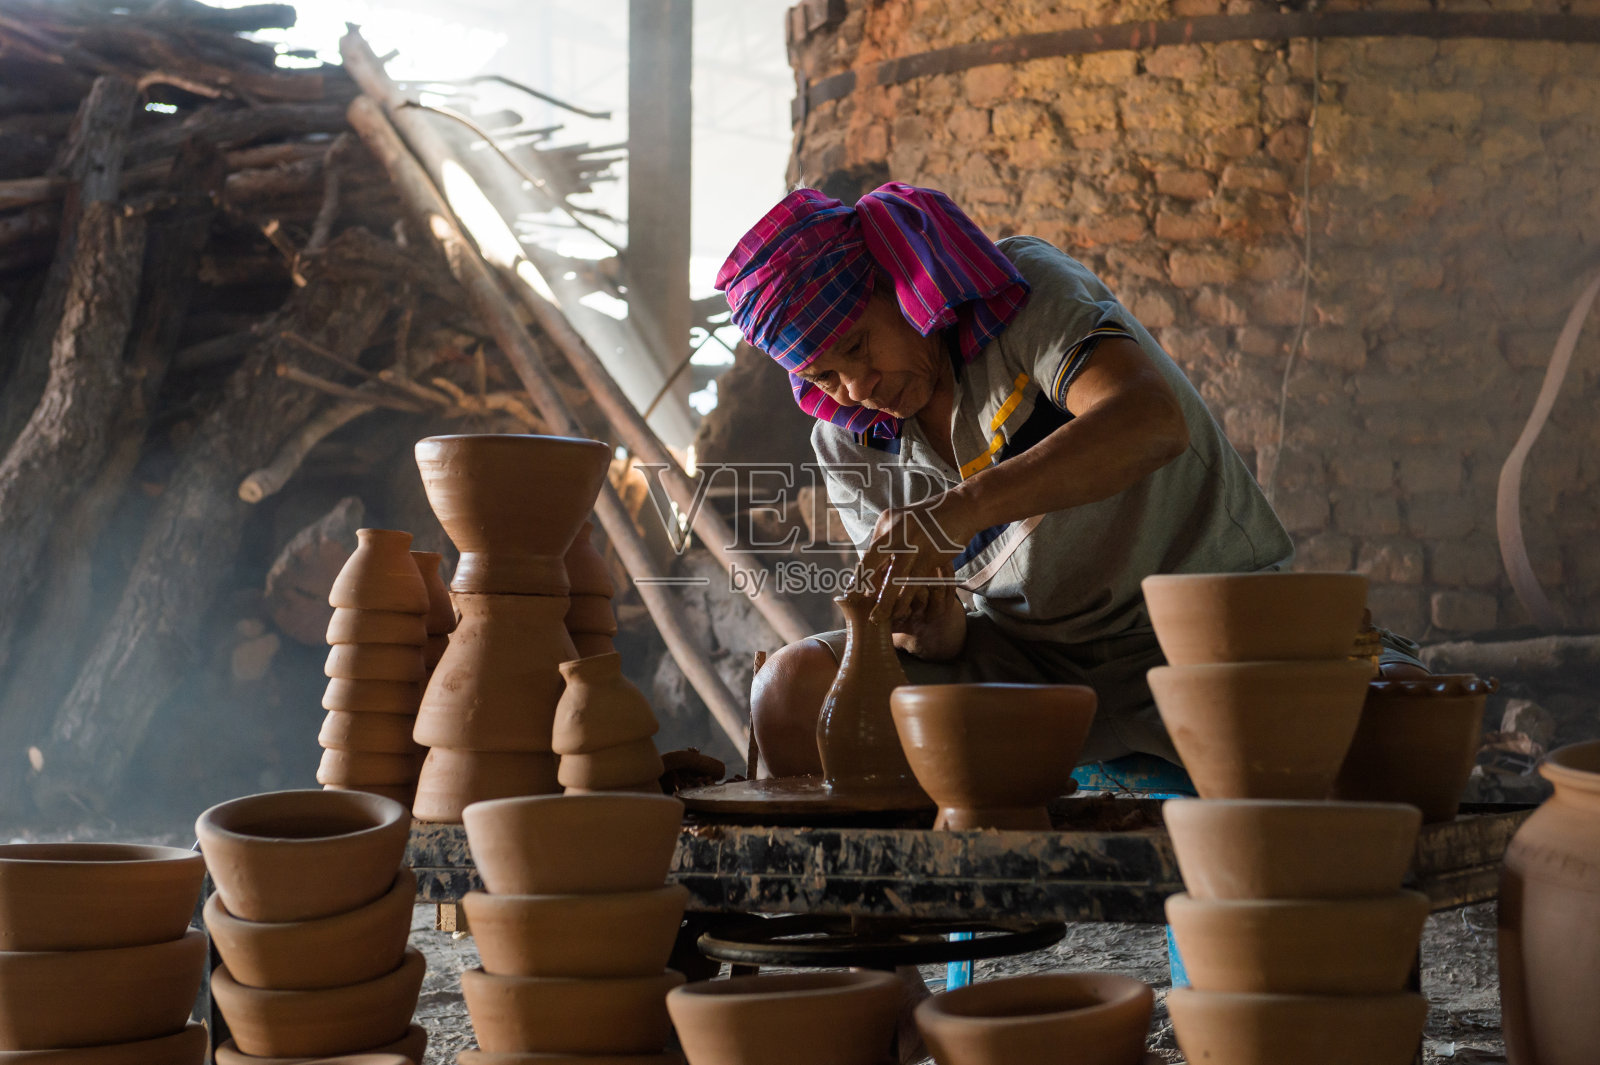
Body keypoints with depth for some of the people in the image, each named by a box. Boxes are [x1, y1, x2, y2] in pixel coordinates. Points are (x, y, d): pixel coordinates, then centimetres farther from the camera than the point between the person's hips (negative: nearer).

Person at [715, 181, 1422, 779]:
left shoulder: (1026, 283, -13)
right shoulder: (847, 444, 3)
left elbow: (1152, 422, -34)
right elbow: (939, 647, 1)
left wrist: (952, 513, -42)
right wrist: (928, 620, -26)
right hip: (1021, 652, 5)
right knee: (794, 691, -15)